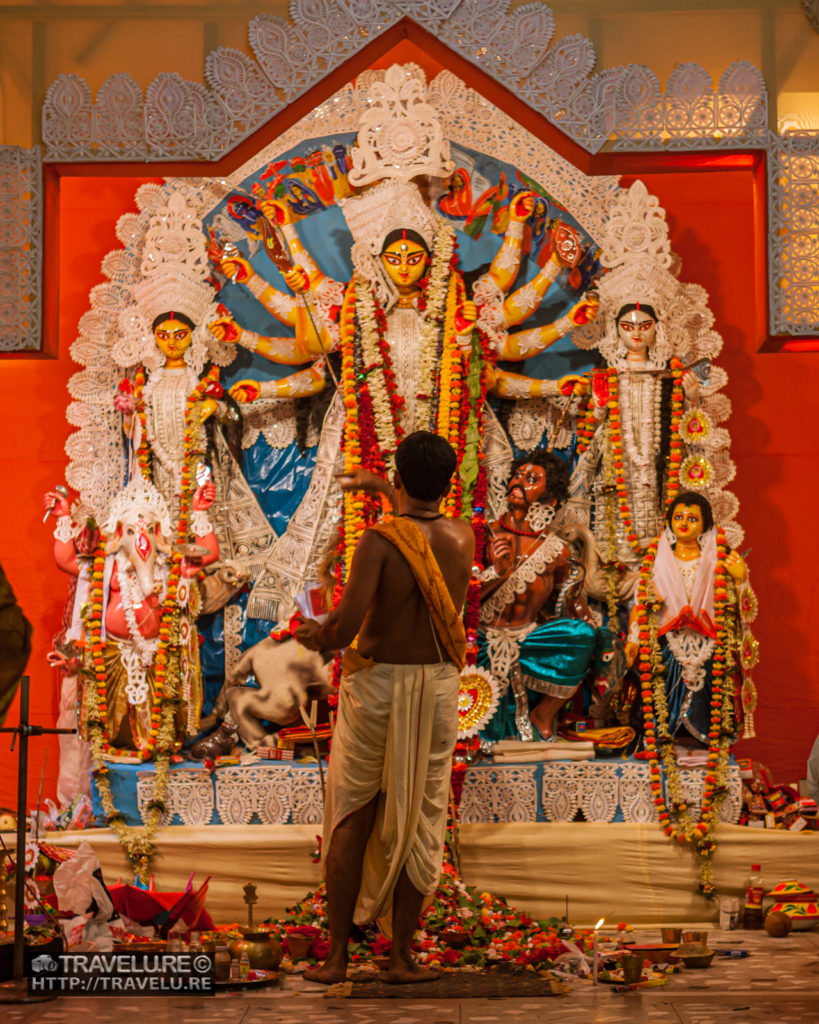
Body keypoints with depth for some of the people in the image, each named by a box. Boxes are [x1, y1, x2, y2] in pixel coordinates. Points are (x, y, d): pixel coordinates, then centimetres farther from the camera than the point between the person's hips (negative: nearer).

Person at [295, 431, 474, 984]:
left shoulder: (379, 540, -17)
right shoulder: (463, 538, -2)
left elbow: (345, 626, -24)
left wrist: (317, 637, -1)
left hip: (376, 684, -3)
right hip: (437, 688, 3)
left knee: (351, 821, 9)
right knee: (417, 823, 9)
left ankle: (337, 955, 11)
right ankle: (402, 956, 12)